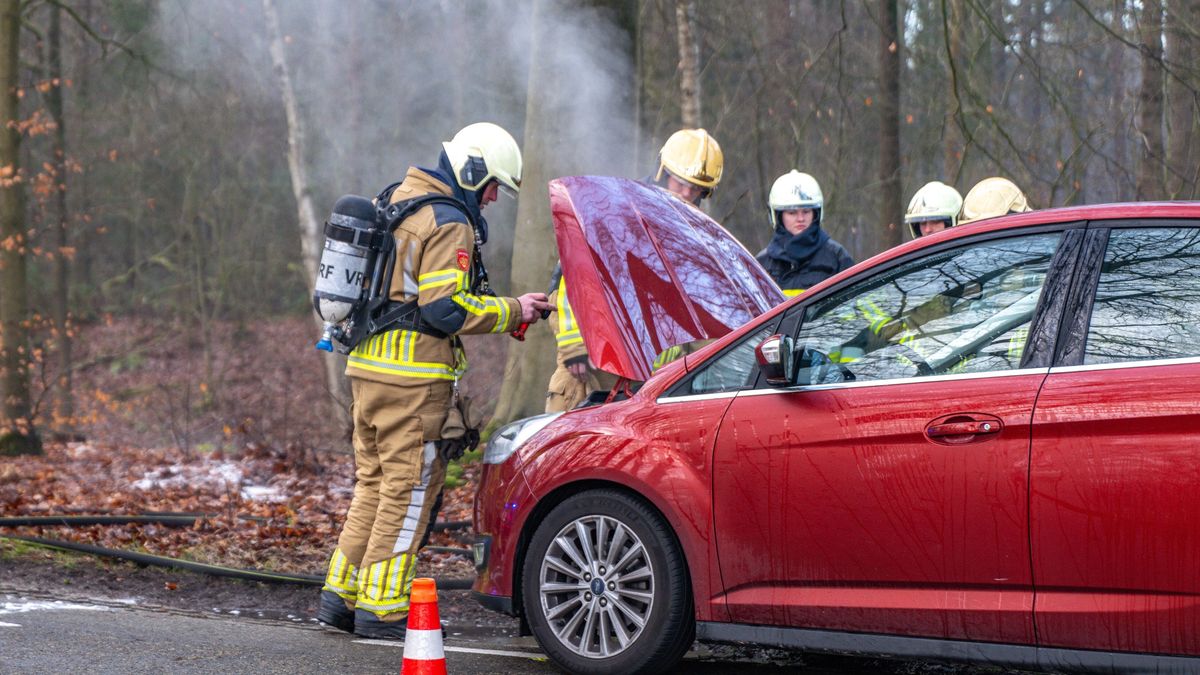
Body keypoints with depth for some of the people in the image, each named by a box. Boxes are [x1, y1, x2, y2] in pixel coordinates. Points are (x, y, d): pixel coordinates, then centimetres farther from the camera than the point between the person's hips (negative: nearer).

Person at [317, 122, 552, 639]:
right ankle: (379, 608, 0)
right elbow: (446, 308, -19)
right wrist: (512, 311, -8)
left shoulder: (394, 202, 18)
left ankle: (341, 593, 17)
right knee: (411, 485, -2)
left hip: (366, 364, 9)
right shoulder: (449, 223, -13)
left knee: (375, 481, 16)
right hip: (412, 375, -9)